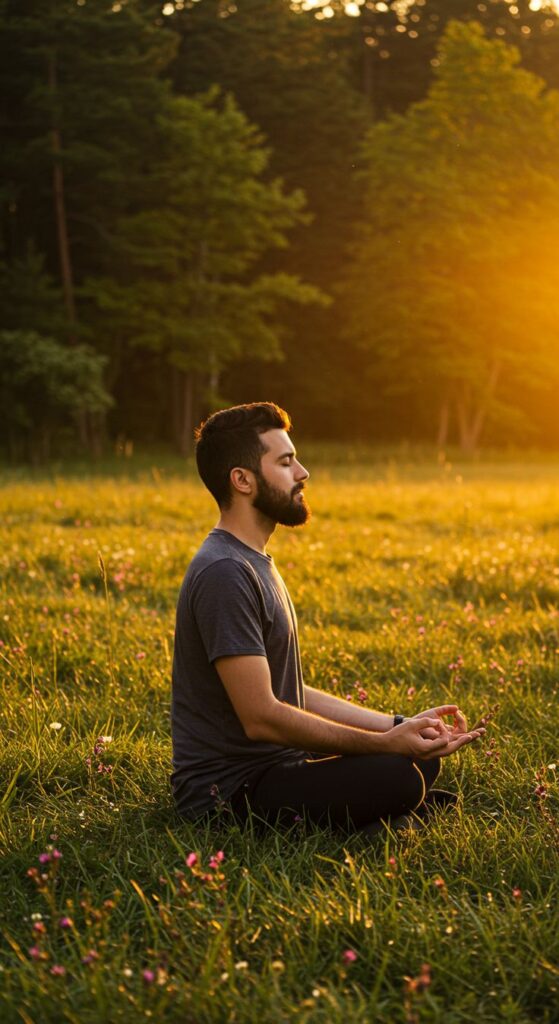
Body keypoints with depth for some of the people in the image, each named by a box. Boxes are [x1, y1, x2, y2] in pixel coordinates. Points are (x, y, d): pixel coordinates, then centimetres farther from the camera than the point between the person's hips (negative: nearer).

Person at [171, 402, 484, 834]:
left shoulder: (256, 564, 16)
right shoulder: (224, 573, -19)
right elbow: (260, 716, -24)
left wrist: (400, 726, 7)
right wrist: (387, 743, -21)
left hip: (273, 765, 10)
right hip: (228, 791, -10)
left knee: (424, 757, 15)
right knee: (396, 777, -28)